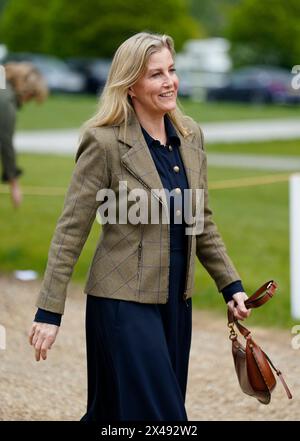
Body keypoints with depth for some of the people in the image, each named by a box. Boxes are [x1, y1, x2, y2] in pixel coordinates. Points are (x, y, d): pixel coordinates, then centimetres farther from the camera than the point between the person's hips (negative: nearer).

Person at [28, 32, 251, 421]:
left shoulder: (190, 135, 6)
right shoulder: (104, 142, -13)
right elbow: (71, 231, -12)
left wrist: (231, 285, 11)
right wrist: (49, 312, -13)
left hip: (176, 301, 6)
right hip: (126, 300, -6)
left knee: (114, 413, 14)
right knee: (157, 413, -5)